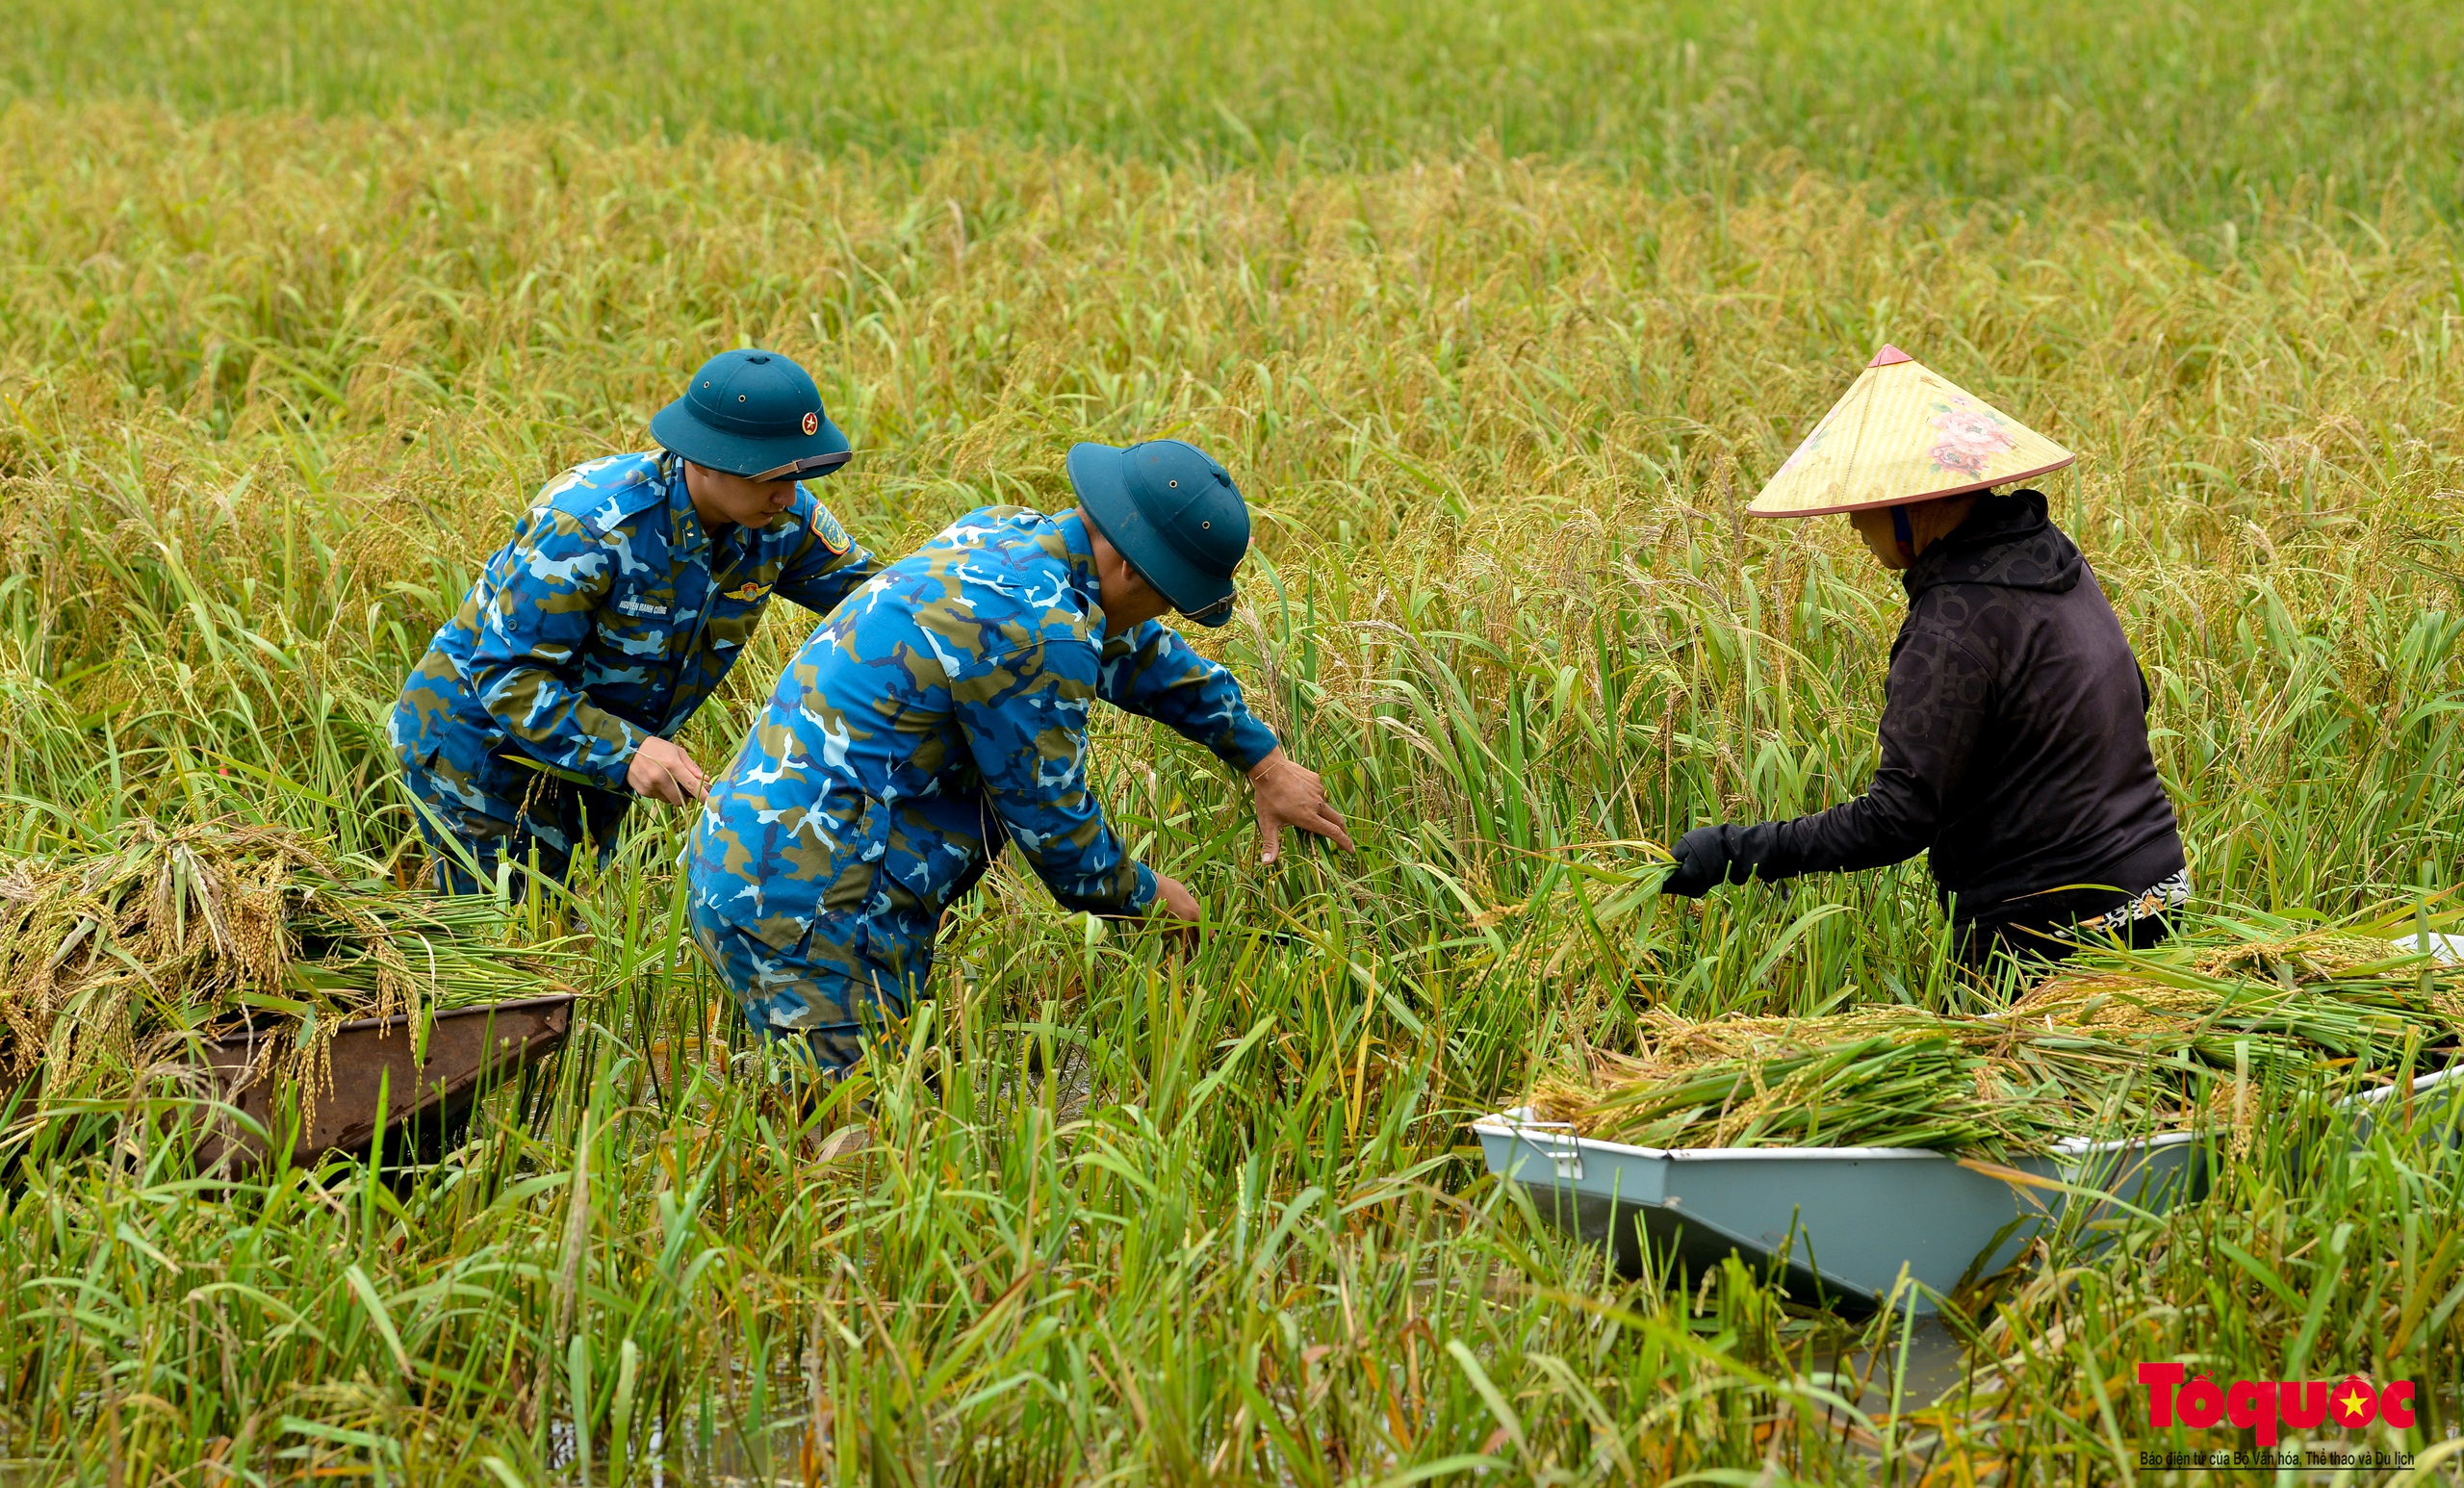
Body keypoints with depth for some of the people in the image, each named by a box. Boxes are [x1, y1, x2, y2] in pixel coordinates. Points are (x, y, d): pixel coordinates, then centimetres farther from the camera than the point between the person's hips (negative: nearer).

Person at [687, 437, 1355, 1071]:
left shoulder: (1011, 533, 10)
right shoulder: (1037, 631, -19)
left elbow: (1149, 657, 28)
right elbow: (1052, 820, -9)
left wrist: (1265, 761, 36)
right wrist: (1147, 896, 11)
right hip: (806, 904, -10)